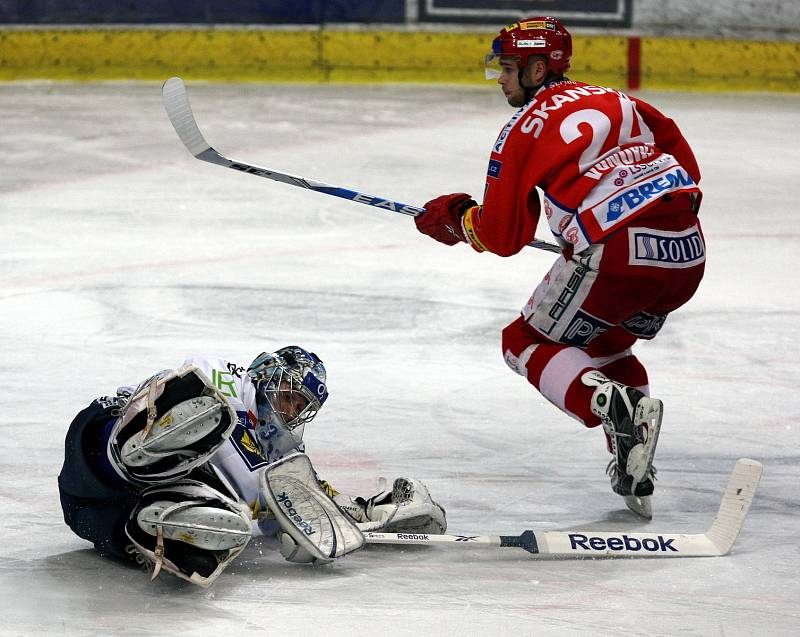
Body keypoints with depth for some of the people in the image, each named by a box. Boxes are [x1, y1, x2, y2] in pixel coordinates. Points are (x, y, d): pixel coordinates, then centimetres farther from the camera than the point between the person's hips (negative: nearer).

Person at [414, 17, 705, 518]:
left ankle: (616, 406, -17)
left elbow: (503, 236, 5)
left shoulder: (525, 128, 4)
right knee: (603, 343, 30)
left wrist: (456, 218, 25)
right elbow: (687, 165, 23)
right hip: (689, 251, 7)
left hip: (619, 253, -7)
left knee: (527, 343, 10)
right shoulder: (614, 100, 22)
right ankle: (636, 477, 20)